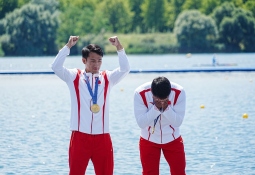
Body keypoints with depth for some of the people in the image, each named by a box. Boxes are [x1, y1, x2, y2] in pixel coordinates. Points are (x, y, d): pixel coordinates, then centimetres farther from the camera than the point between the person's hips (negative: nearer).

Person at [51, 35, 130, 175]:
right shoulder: (74, 77, 3)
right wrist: (68, 46, -19)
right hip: (80, 137, -1)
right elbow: (56, 67, -11)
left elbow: (125, 69, -6)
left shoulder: (107, 78, 8)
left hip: (102, 138, 2)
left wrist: (119, 47, -17)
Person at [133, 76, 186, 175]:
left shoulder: (179, 92, -22)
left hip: (173, 140, 1)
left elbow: (178, 122, -18)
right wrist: (156, 108, -35)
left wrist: (166, 108, -34)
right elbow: (141, 123, -23)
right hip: (149, 140, -1)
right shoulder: (140, 93, -25)